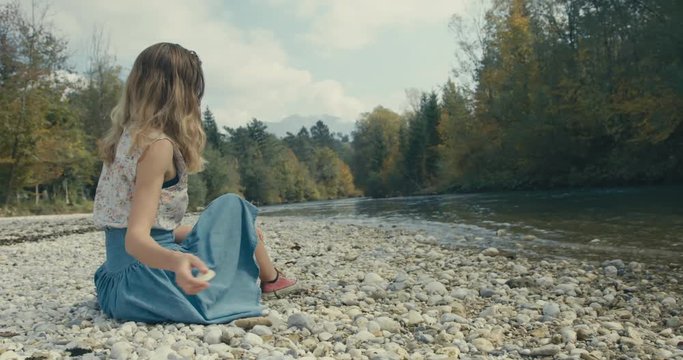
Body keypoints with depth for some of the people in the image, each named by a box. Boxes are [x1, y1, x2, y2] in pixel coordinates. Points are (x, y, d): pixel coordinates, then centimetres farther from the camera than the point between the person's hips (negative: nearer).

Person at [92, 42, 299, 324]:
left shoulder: (126, 137, 7)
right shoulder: (158, 145, -18)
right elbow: (136, 237, -26)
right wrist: (177, 261, -45)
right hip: (148, 282, -9)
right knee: (232, 207, 6)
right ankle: (270, 279, 25)